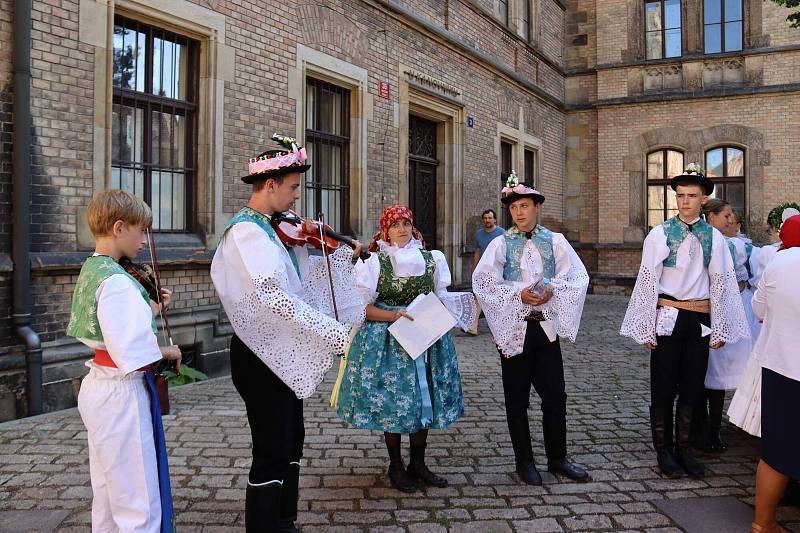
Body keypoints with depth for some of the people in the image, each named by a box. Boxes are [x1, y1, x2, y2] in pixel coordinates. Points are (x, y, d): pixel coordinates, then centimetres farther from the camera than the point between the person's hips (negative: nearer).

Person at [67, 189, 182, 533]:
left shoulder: (91, 270, 9)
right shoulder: (116, 281, -21)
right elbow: (132, 354, -27)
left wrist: (151, 308, 8)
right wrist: (169, 352, -10)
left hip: (97, 386, 10)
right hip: (123, 393, -10)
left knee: (108, 498, 23)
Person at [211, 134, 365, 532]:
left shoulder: (269, 229, 9)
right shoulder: (247, 232, -21)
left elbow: (300, 278, 14)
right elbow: (278, 299, -32)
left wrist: (344, 255, 8)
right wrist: (339, 335, -34)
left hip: (278, 352, 10)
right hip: (260, 356, -10)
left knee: (291, 441, 20)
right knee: (272, 454, 0)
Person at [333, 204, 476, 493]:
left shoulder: (431, 258, 7)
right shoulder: (374, 261, -4)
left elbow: (442, 298, 14)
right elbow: (364, 307, -6)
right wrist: (393, 316, -20)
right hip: (387, 339, -4)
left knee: (425, 399, 8)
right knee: (392, 401, 3)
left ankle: (418, 464, 25)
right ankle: (396, 466, 20)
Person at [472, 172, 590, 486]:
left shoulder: (555, 241, 4)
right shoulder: (501, 244, -1)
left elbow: (579, 277, 1)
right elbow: (482, 282, -9)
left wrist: (552, 290, -17)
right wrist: (518, 294, -19)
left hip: (547, 327, 2)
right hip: (513, 328, -1)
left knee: (555, 395, 7)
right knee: (517, 399, 8)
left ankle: (557, 458, 25)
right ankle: (524, 461, 24)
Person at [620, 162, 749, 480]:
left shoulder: (714, 238, 3)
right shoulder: (659, 234, -4)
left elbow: (721, 283, 6)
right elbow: (647, 281, -3)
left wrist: (719, 329, 5)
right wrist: (647, 328, -5)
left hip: (700, 320, 2)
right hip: (667, 318, -2)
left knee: (692, 386, 10)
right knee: (663, 387, 5)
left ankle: (684, 450, 24)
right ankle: (664, 452, 19)